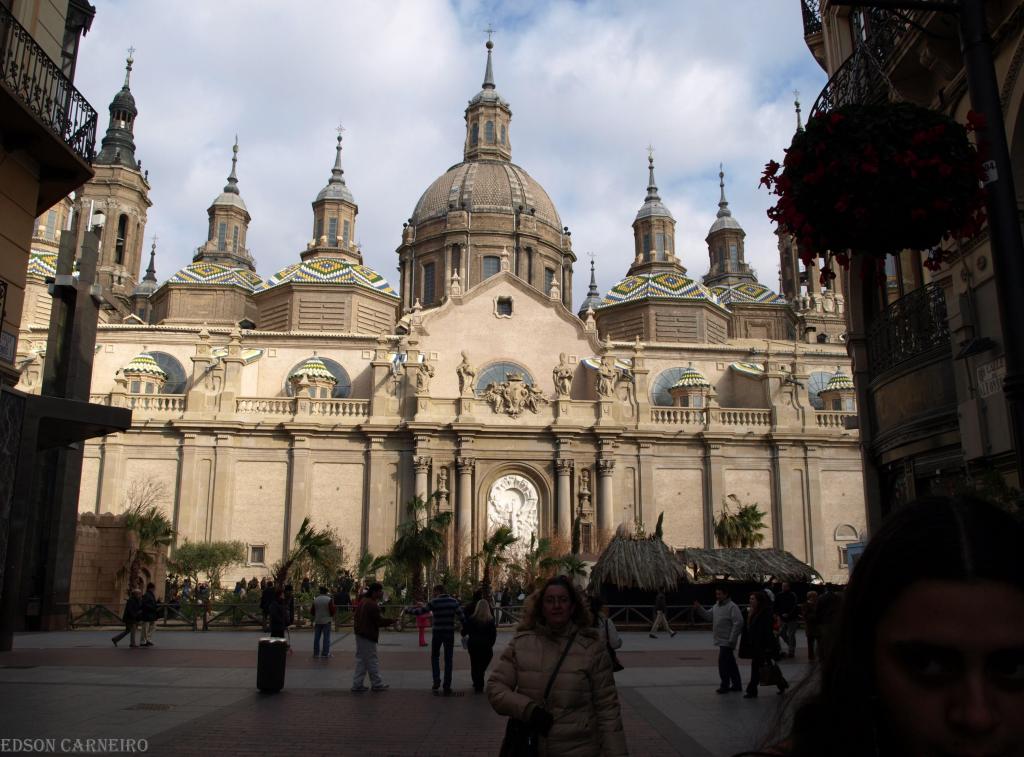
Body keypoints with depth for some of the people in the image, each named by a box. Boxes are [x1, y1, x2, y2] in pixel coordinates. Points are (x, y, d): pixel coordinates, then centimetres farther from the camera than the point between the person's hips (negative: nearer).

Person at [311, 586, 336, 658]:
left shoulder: (315, 600, -1)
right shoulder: (329, 599, -12)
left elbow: (312, 611, 6)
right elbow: (332, 611, -14)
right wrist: (335, 609, 8)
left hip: (317, 621, 3)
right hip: (326, 621, -3)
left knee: (316, 638, 11)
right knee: (326, 638, 1)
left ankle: (316, 653, 15)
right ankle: (325, 654, 1)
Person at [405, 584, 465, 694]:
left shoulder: (434, 602, -9)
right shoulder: (454, 601, -1)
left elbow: (420, 611, -7)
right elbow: (461, 616, -5)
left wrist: (408, 610, 9)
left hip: (437, 633, -2)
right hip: (450, 633, 2)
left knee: (435, 657, 16)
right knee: (448, 659, 9)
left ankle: (436, 682, 1)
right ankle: (447, 687, 8)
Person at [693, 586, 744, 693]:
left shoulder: (732, 607, -15)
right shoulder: (716, 606, 13)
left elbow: (738, 623, -20)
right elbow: (709, 616, 13)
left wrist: (731, 639, -21)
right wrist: (698, 609, -1)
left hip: (727, 641, -9)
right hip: (721, 640, 9)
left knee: (723, 662, -8)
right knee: (731, 663, 16)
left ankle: (724, 686, 1)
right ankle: (737, 684, 25)